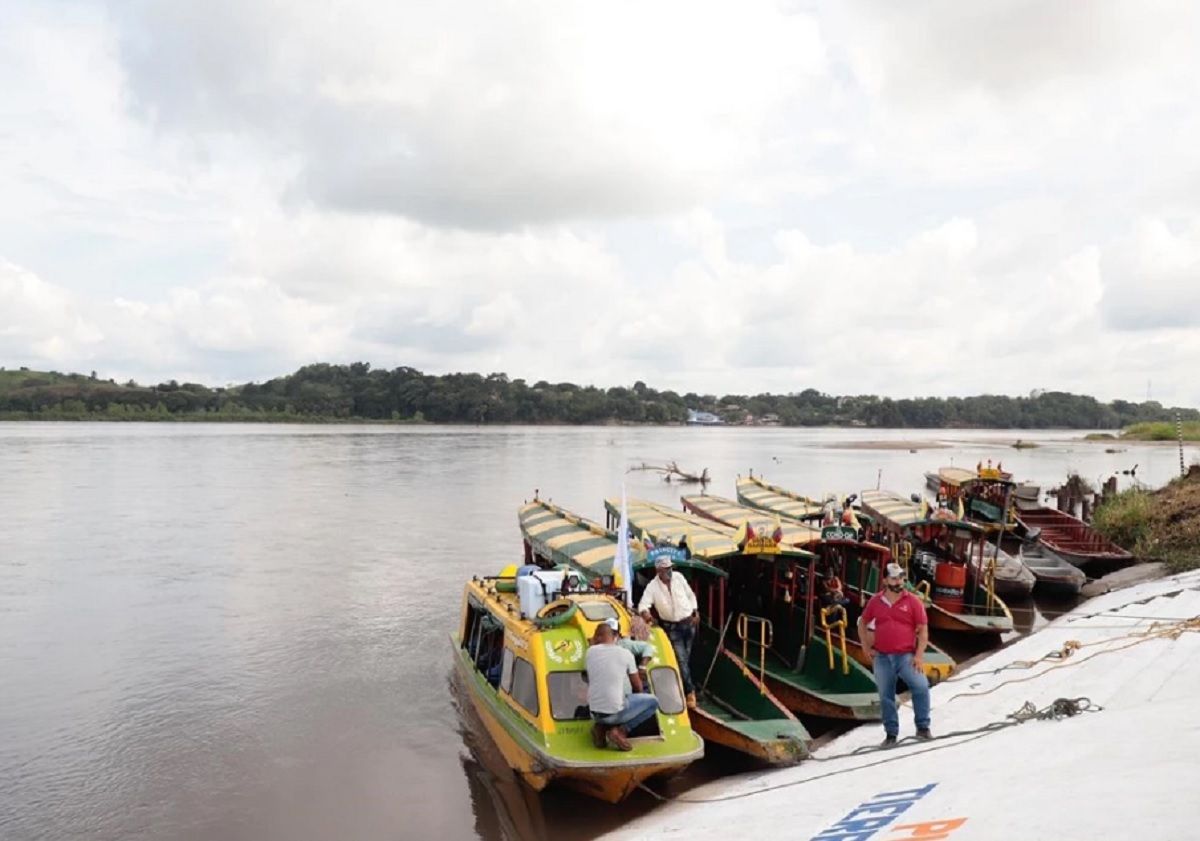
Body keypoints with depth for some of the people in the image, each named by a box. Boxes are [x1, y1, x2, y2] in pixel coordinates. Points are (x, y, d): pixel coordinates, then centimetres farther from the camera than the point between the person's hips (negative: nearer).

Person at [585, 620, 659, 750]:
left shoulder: (591, 651, 1)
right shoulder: (625, 654, -4)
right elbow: (637, 686, 7)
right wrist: (637, 699, 29)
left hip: (595, 712, 5)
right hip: (615, 712, -5)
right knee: (653, 702, 12)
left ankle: (601, 727, 8)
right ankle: (620, 730, -2)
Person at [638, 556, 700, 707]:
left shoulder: (678, 577, -5)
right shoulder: (652, 586, -14)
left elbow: (690, 595, 8)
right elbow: (643, 604, -23)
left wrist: (695, 612, 6)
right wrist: (645, 613, -45)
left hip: (689, 623, 3)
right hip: (672, 627, -3)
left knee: (686, 657, 13)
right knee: (681, 660, -8)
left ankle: (680, 686, 30)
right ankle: (690, 691, -2)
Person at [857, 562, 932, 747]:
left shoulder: (912, 601, -3)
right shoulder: (875, 601, 4)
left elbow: (923, 630, -3)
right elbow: (862, 623, 17)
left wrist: (919, 655, -11)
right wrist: (866, 647, 9)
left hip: (906, 656, -2)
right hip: (881, 658, 2)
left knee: (921, 686, -19)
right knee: (886, 696, 8)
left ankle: (923, 728, -1)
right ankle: (891, 733, 21)